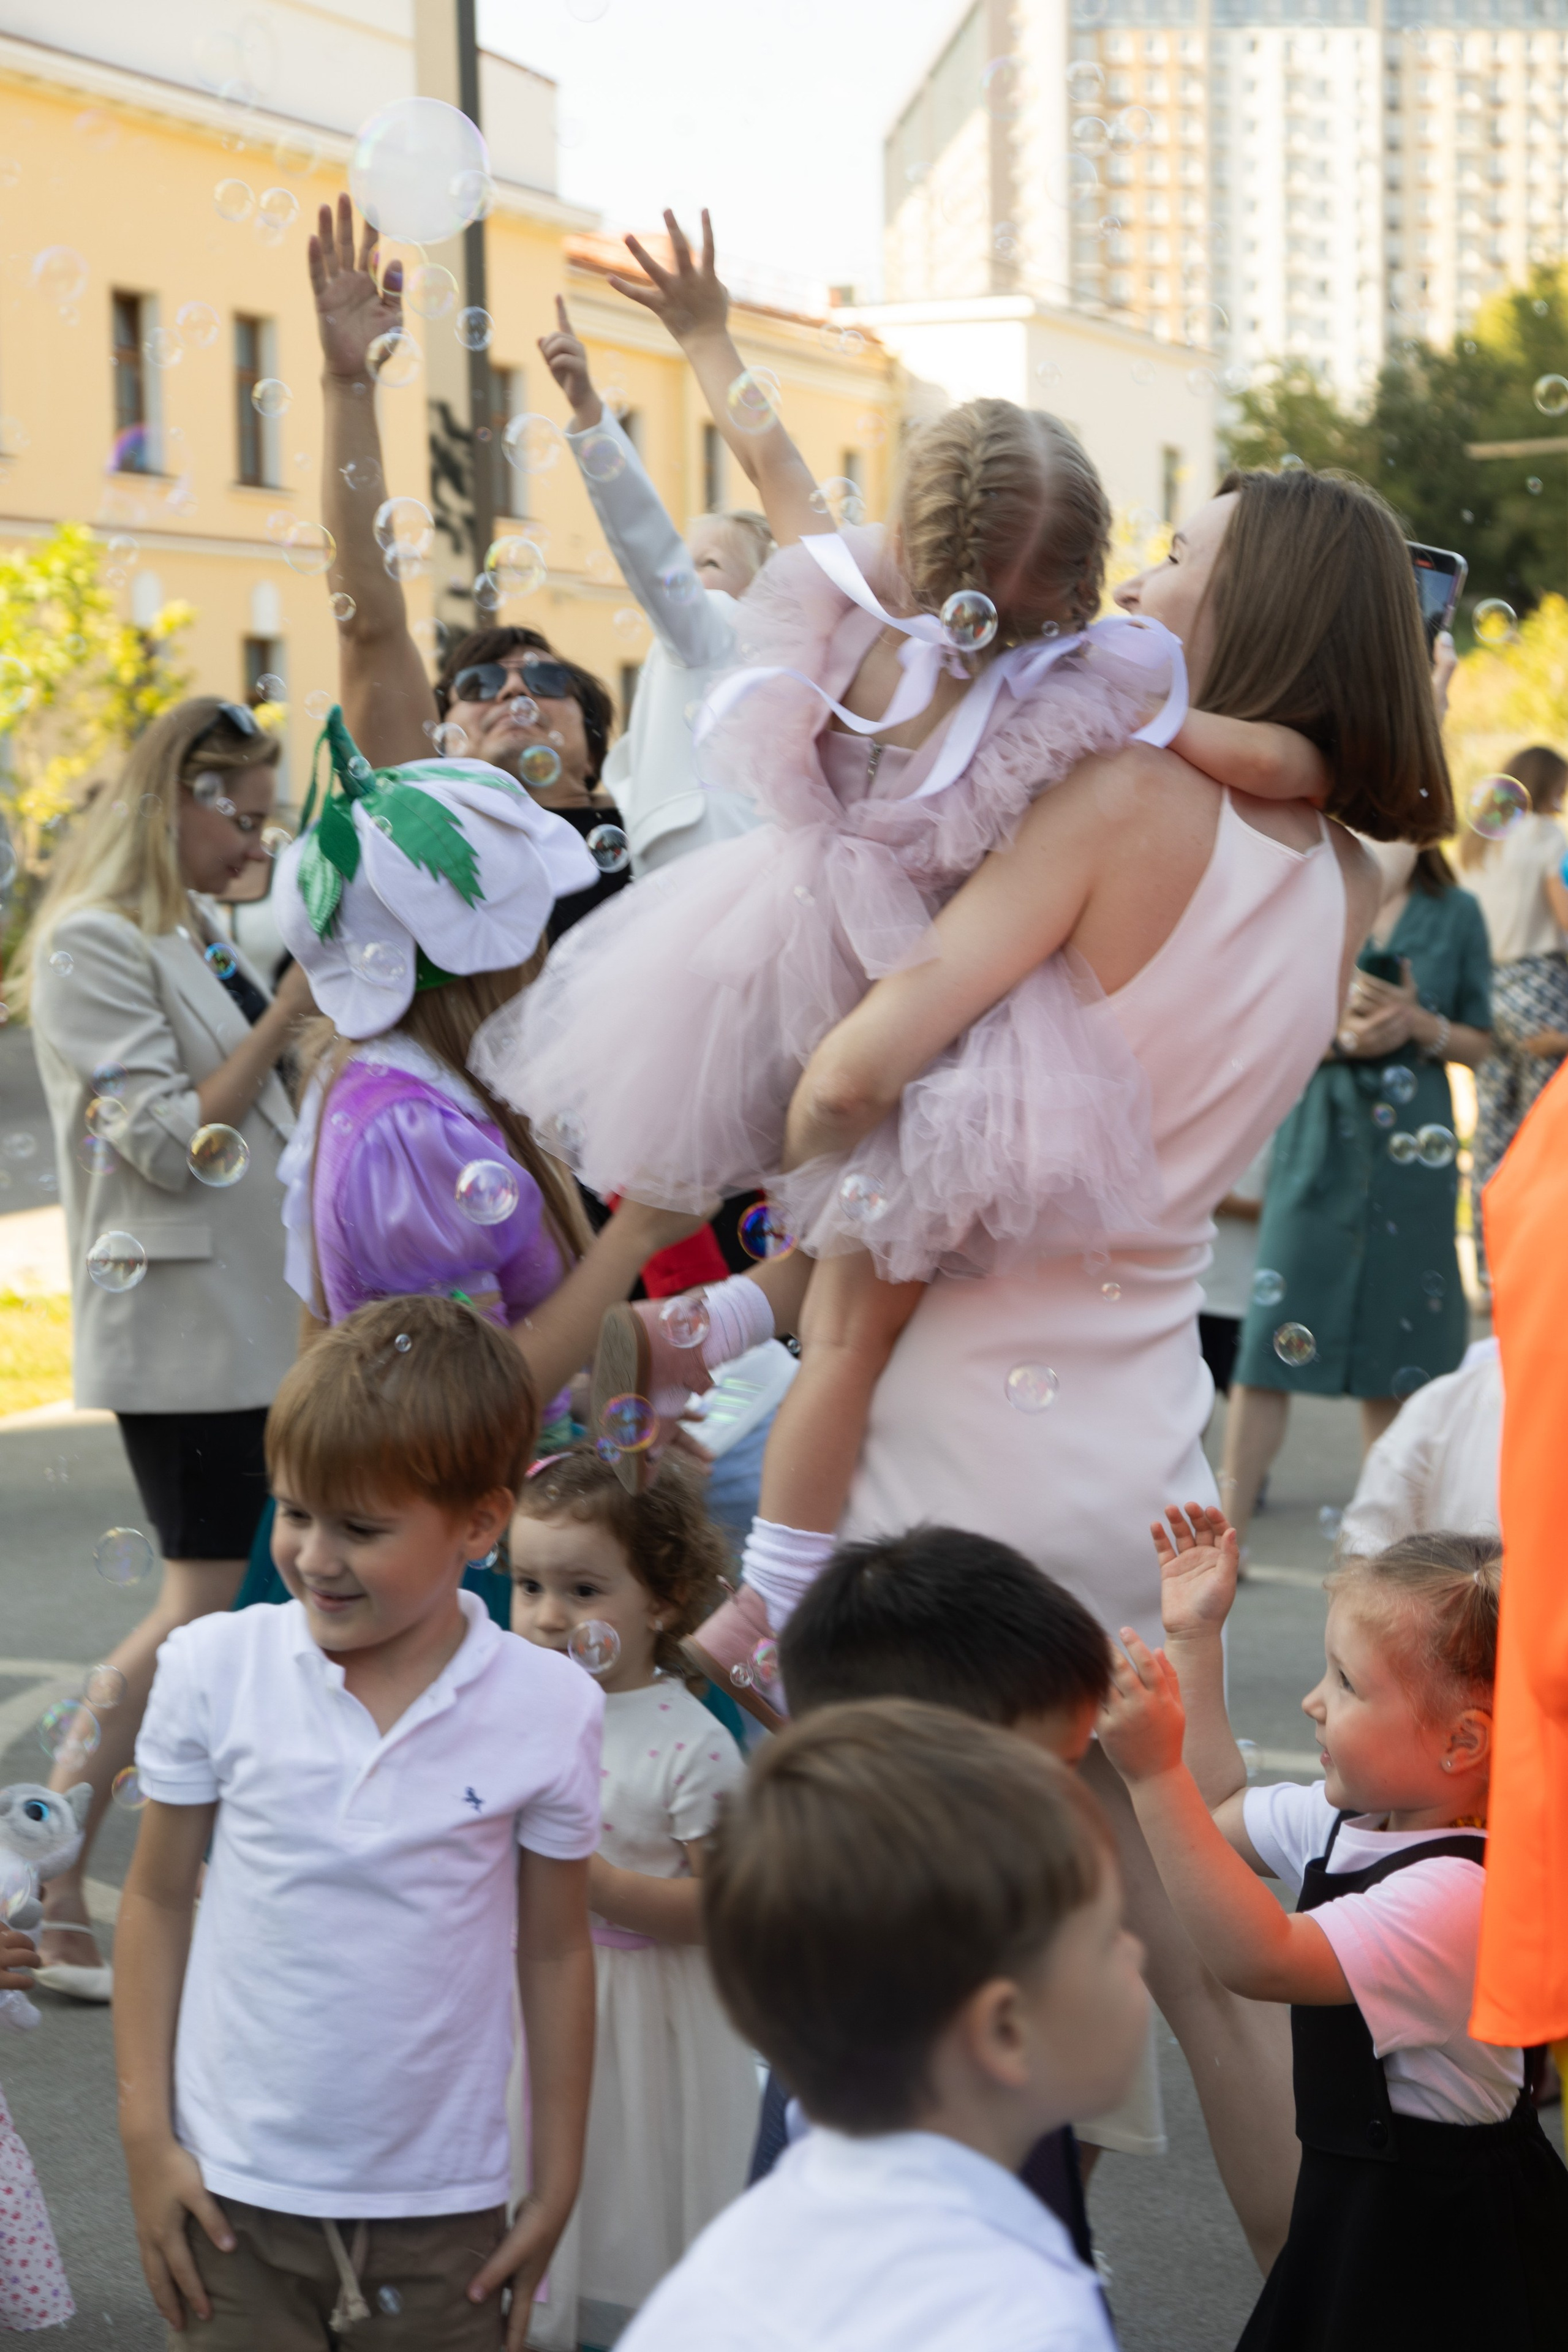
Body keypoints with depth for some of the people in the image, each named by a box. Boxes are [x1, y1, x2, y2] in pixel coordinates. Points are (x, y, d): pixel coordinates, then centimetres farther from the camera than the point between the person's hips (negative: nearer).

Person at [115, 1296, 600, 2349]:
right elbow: (157, 1901, 2)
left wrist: (556, 2185, 5)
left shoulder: (549, 1709, -9)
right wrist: (146, 2135, 1)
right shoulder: (215, 1668, -8)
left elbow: (556, 1951, 0)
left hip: (443, 2200, 0)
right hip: (237, 2184, 1)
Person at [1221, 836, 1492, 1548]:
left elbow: (1477, 1041, 9)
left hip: (1413, 1149, 2)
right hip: (1319, 1140, -2)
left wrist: (1419, 1023, -10)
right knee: (1274, 1340, -6)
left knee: (1396, 1354, 6)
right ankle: (1227, 1528, 0)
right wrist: (1339, 1035, -16)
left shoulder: (1456, 914, 6)